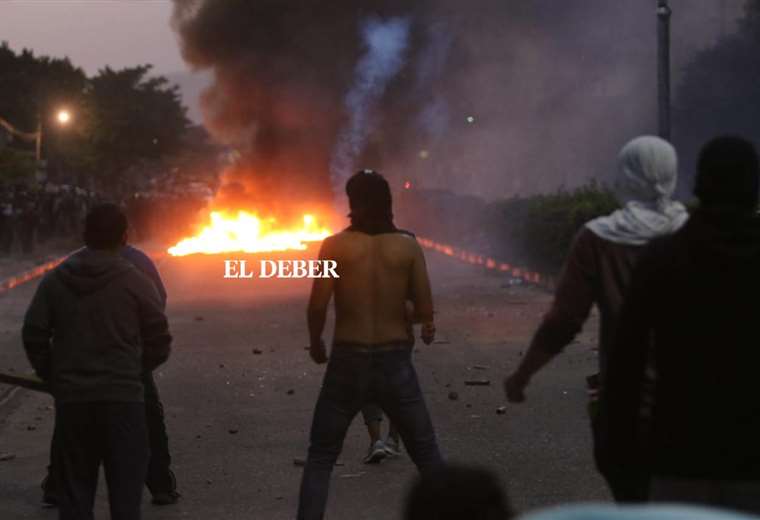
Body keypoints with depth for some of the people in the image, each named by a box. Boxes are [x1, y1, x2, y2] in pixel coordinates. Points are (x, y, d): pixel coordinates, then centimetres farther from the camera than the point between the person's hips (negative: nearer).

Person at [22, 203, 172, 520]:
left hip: (71, 398, 2)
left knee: (74, 487, 11)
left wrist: (53, 378, 14)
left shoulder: (54, 281, 2)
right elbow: (159, 343, -3)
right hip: (123, 398, -2)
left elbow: (33, 336, 1)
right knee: (125, 485, 5)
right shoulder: (135, 282, -5)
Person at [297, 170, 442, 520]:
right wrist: (426, 327, 22)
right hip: (395, 360, 1)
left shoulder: (335, 245, -5)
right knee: (426, 454, 14)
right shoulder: (408, 247, -1)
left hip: (348, 360, -1)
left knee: (321, 456, 12)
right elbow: (425, 312, -1)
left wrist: (315, 343, 9)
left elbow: (317, 306, -9)